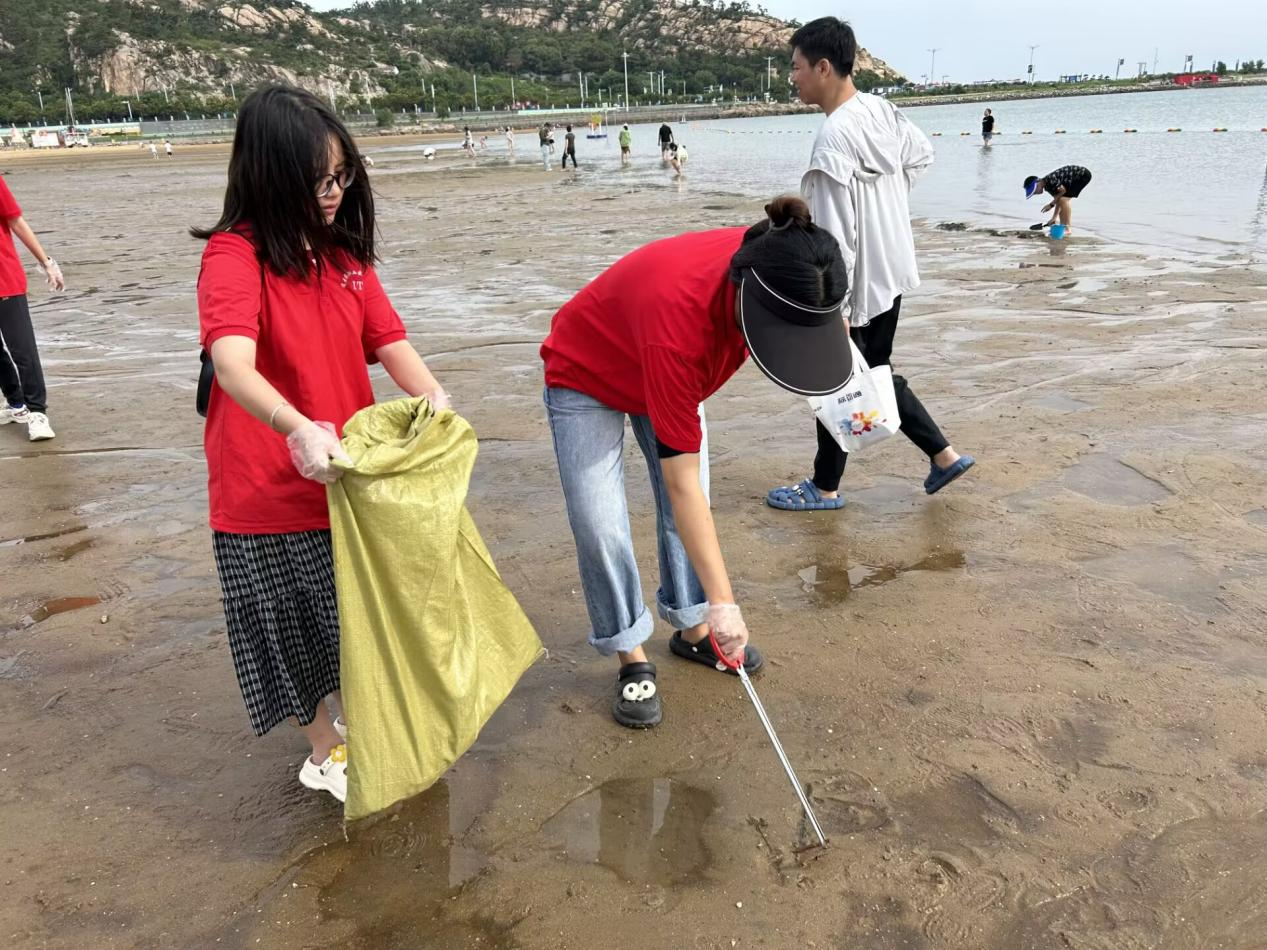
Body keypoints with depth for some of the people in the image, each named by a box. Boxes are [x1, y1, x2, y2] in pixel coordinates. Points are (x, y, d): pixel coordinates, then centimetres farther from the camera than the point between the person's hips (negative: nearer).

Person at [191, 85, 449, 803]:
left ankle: (351, 727, 47)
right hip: (268, 492, -6)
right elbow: (233, 363, -34)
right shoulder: (235, 253, -18)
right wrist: (297, 428, -51)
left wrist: (435, 398, -23)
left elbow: (389, 341, -3)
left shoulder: (346, 251, 4)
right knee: (299, 624, 12)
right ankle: (326, 753, 35)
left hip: (349, 471, 6)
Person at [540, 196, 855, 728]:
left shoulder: (761, 267, -28)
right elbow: (682, 481, -40)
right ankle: (632, 658, 6)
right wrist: (723, 601, -37)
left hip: (668, 373, 6)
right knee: (600, 525, -11)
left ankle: (692, 630, 22)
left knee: (684, 512, 5)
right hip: (585, 379, -6)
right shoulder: (676, 321, -45)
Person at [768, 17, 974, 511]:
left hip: (857, 283, -9)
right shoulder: (882, 109, 3)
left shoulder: (834, 137, -24)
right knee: (874, 374, 22)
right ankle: (944, 455, 26)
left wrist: (835, 309, -22)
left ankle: (824, 488, 21)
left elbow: (837, 234, -25)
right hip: (891, 272, 9)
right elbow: (921, 154, 22)